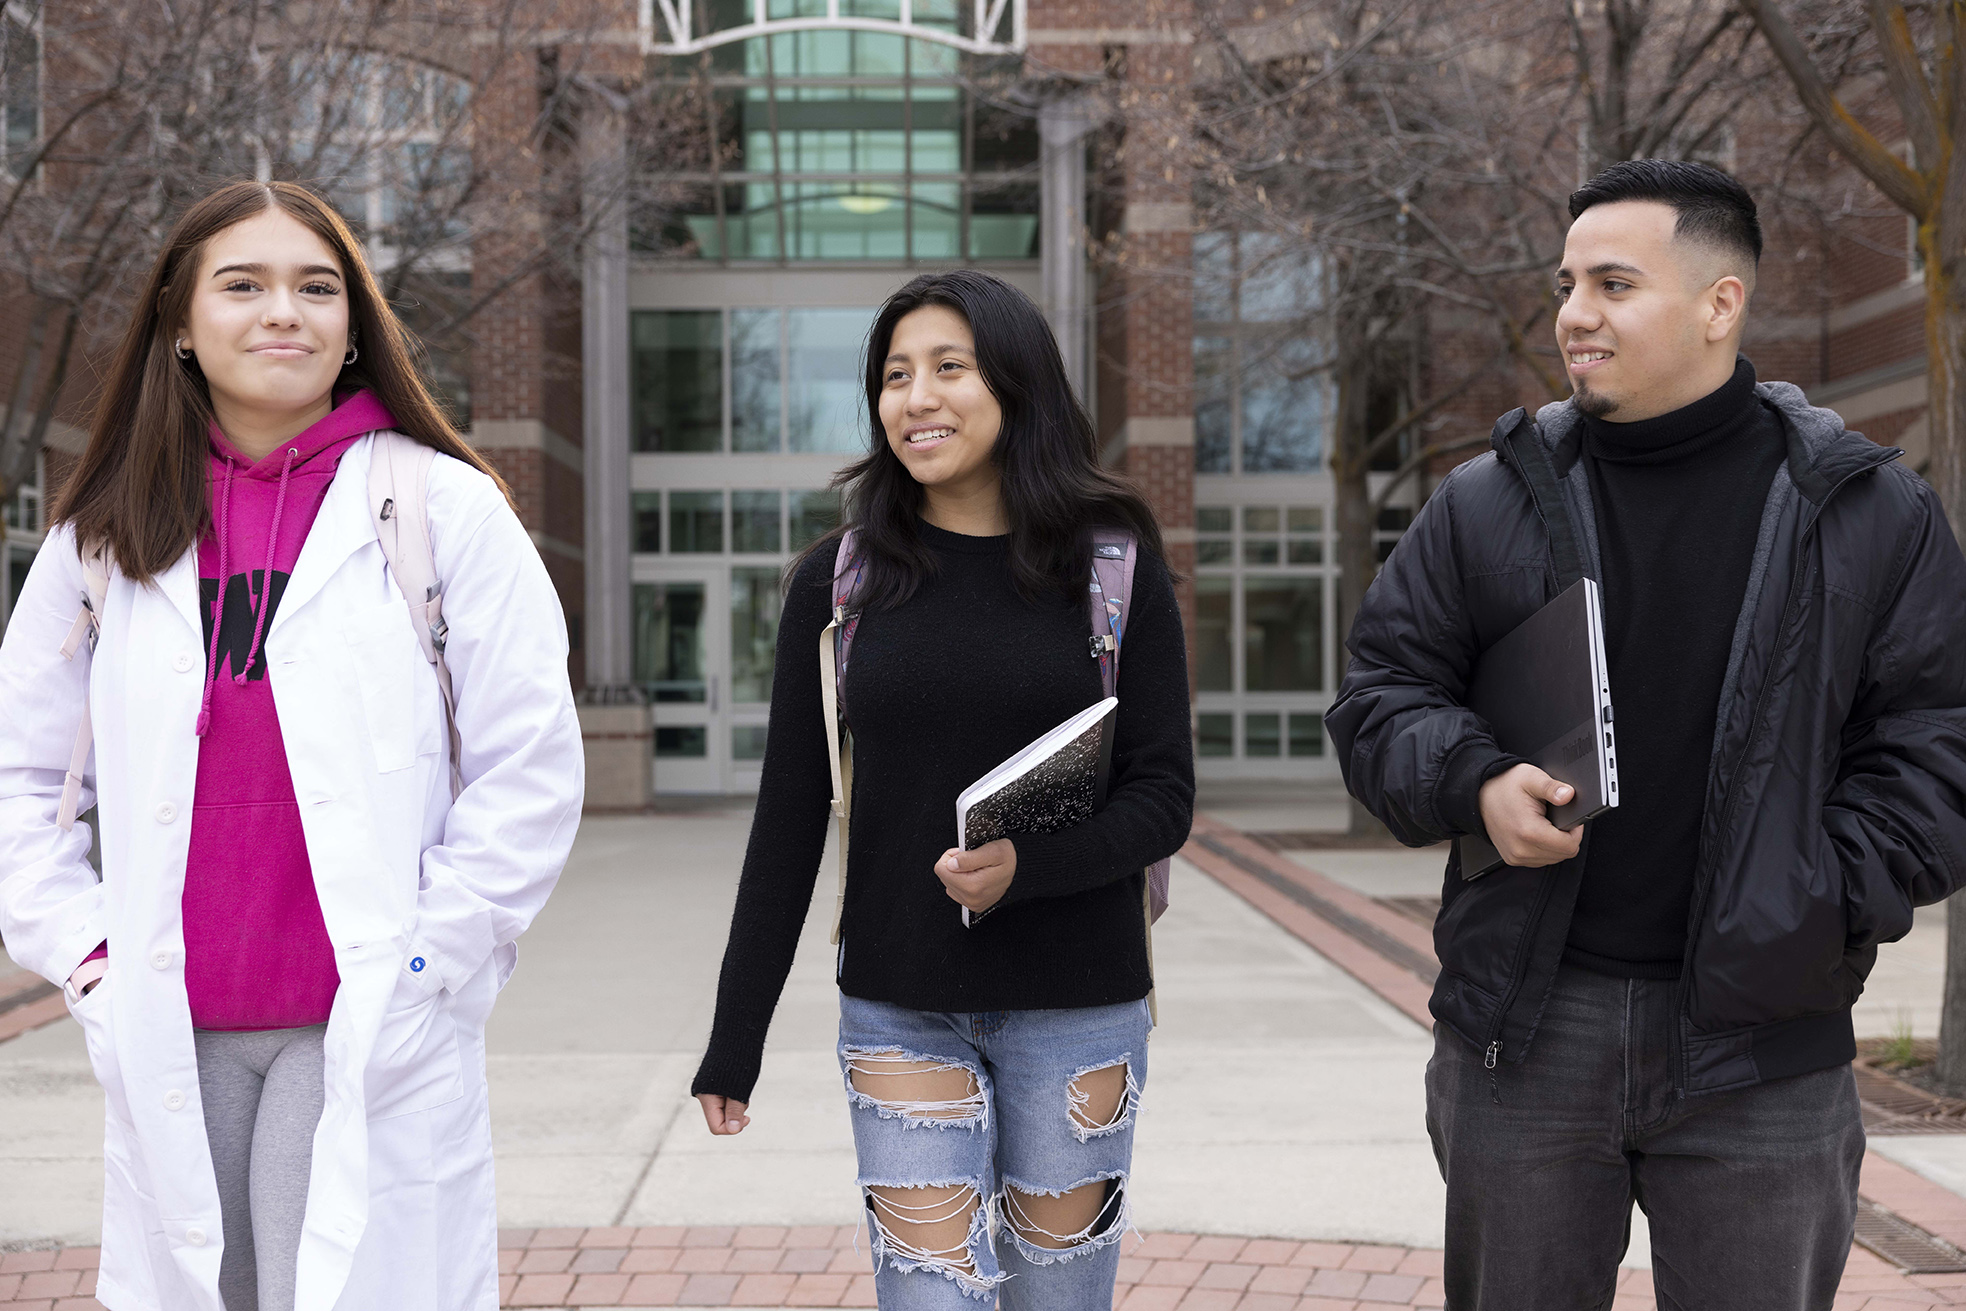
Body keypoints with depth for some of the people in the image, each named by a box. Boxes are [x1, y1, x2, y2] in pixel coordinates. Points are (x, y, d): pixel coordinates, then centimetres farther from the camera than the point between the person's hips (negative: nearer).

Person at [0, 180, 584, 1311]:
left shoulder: (445, 509, -1)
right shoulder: (107, 533, 9)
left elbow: (532, 771, -2)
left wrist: (426, 961, -7)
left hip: (370, 1038, -3)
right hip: (171, 1038, 3)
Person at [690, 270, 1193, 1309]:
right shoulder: (838, 579, 2)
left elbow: (1164, 796, -3)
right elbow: (788, 821, 4)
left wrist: (1025, 866, -21)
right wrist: (736, 1037, 3)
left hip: (1076, 1006, 0)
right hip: (899, 1013, 0)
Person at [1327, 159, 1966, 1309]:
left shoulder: (1872, 513, 1)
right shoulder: (1486, 504, 5)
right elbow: (1382, 695, 8)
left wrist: (1835, 902, -12)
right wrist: (1473, 782, -12)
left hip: (1764, 1039, -1)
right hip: (1524, 1026, 1)